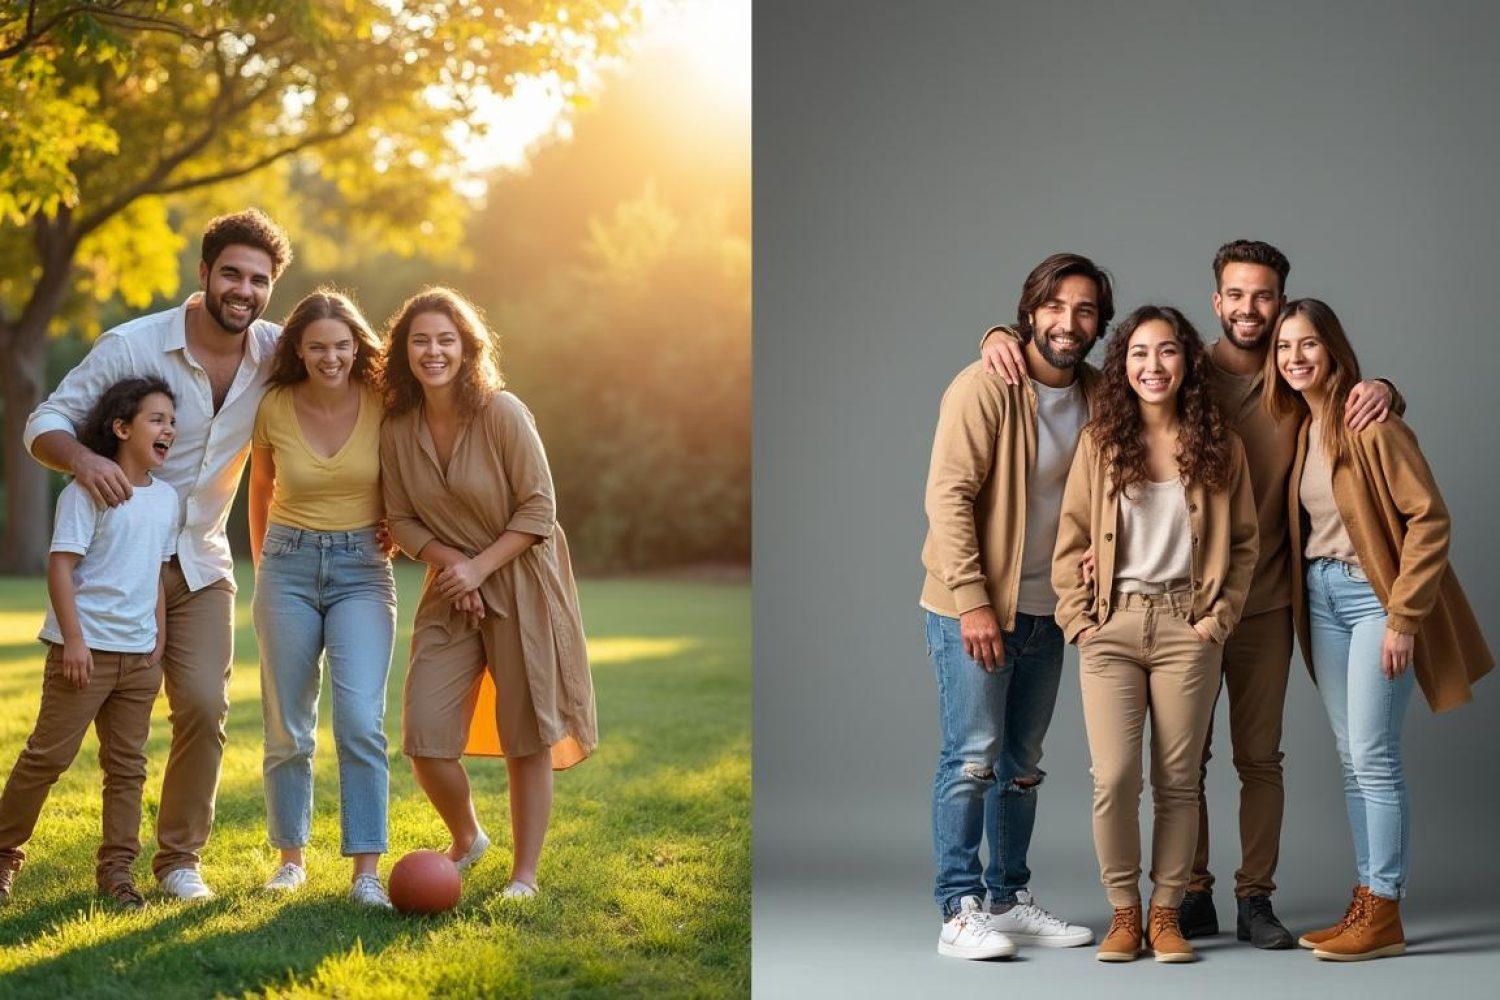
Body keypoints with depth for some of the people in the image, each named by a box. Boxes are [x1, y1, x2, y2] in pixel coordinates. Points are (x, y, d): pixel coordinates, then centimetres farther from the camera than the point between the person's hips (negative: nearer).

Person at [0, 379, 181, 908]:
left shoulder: (166, 497, 9)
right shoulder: (87, 491, -11)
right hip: (86, 647, -6)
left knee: (127, 764, 8)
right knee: (49, 754, 0)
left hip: (139, 653, 6)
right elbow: (60, 566, -14)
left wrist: (160, 640, 12)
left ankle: (117, 868, 14)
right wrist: (73, 639, -18)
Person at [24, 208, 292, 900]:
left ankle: (180, 857, 9)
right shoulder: (132, 346, -15)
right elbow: (44, 424, -12)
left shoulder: (277, 354, -6)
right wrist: (81, 458, -36)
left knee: (204, 707, -5)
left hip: (203, 563, 3)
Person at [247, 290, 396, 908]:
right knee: (287, 729, 7)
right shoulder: (275, 408, -4)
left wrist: (393, 536, 4)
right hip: (288, 568, 2)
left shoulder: (382, 405, -8)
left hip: (363, 571, -1)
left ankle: (366, 871, -11)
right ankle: (291, 857, 22)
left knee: (360, 721, -14)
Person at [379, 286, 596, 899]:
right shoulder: (398, 428, -2)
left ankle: (524, 874, 16)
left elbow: (538, 509, -12)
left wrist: (480, 568, -18)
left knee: (526, 738, 1)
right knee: (424, 738, -3)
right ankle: (466, 839, 26)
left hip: (521, 583, -4)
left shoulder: (502, 413, -14)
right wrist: (448, 560, -12)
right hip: (451, 590, 4)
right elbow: (401, 520, 5)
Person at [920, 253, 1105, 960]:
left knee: (1021, 762, 13)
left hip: (1045, 611, 7)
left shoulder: (1097, 395, 5)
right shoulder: (984, 388, -14)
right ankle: (960, 912, -2)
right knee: (973, 757, -7)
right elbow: (948, 497, -18)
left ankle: (1009, 901, 22)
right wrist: (973, 602, -22)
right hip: (972, 608, -6)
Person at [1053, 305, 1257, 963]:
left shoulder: (1219, 446, 5)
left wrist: (1218, 618, -2)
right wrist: (1079, 618, -3)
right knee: (1113, 779, -7)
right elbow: (1071, 539, 5)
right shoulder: (1100, 441, 4)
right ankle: (1124, 913, 8)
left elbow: (1243, 542, 7)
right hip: (1111, 627, 0)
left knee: (1178, 781, 3)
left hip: (1186, 627, 0)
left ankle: (1166, 914, 14)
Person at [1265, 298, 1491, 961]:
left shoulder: (1369, 422, -14)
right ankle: (1365, 903, 13)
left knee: (1373, 758, -8)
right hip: (1321, 596, 7)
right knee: (1350, 758, 8)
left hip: (1373, 597, -7)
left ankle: (1384, 916, -3)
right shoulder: (1298, 426, 9)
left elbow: (1429, 517, -16)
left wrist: (1404, 616, -18)